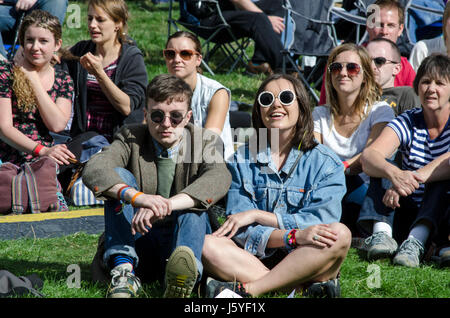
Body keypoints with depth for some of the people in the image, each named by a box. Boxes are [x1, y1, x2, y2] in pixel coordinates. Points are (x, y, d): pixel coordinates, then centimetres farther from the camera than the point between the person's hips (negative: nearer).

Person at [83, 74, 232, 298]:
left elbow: (219, 178, -23)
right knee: (120, 176, -17)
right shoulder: (131, 139, 1)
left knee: (194, 206, -29)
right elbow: (93, 170, -20)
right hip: (136, 241, 1)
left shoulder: (204, 142, 1)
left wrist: (166, 205, -41)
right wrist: (137, 196, -41)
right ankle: (124, 271, -33)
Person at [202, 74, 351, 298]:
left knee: (340, 234, -30)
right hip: (256, 259, 1)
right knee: (208, 245, -26)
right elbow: (242, 230, -3)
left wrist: (257, 214, -11)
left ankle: (245, 289, -34)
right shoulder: (242, 161, 9)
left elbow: (320, 222, -7)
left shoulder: (325, 163, 6)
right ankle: (308, 288, -34)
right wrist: (294, 236, -21)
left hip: (306, 263, -1)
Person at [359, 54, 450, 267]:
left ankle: (416, 242, -47)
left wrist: (413, 178, -39)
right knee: (382, 168, -17)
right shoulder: (408, 123, 3)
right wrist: (394, 173, -39)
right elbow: (368, 157, -16)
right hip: (408, 213, 3)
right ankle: (381, 233, -40)